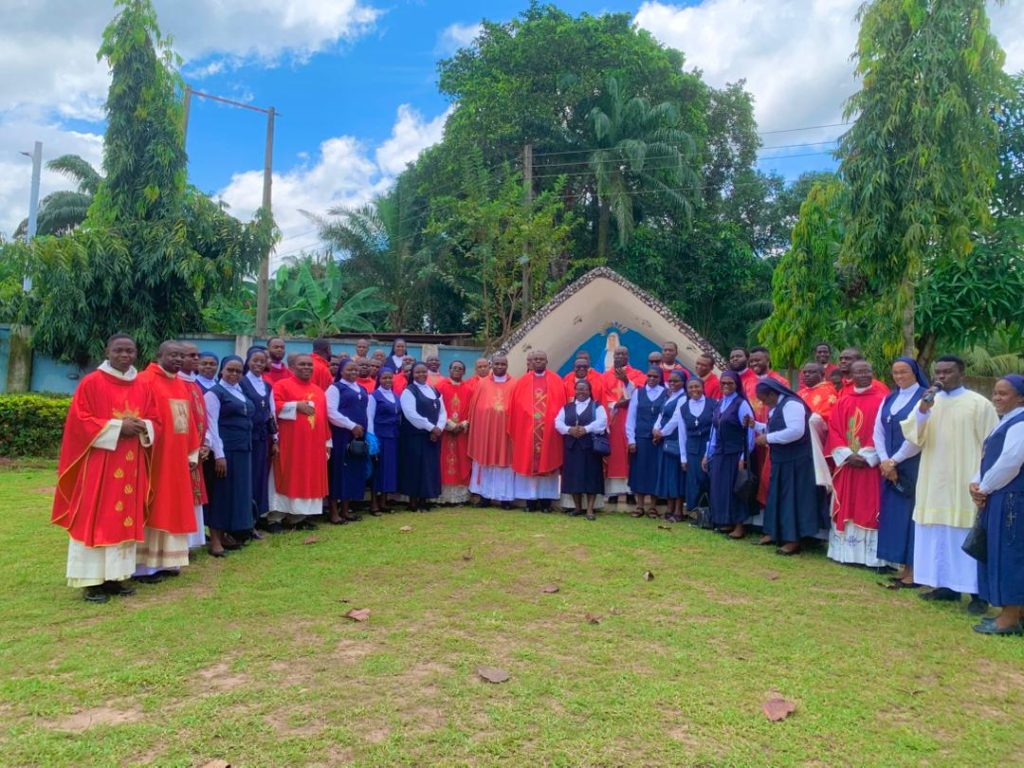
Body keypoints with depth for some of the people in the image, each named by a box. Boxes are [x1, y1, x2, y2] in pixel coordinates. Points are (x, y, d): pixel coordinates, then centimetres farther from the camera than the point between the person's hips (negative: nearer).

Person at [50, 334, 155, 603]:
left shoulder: (142, 387, 10)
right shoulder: (91, 382, -5)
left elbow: (152, 420, 14)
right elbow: (79, 420, -10)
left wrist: (143, 427, -9)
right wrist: (117, 427, -17)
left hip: (130, 465, 5)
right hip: (98, 463, -5)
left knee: (126, 519, 8)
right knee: (95, 519, -2)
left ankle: (115, 576, 16)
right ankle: (91, 581, 5)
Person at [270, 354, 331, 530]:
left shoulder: (318, 391, 17)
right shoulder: (282, 385, 0)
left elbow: (324, 417, 17)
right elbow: (273, 406, -13)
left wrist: (327, 441, 13)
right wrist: (296, 405, -17)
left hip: (314, 443, 6)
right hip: (290, 443, -6)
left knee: (310, 479, 6)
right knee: (289, 478, -4)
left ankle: (301, 515, 14)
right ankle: (278, 516, 3)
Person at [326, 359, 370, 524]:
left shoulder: (363, 390, 16)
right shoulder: (335, 388, -3)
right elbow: (331, 412, -13)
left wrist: (367, 431, 10)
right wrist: (351, 425, -16)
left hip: (359, 436, 6)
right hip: (341, 435, -6)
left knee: (355, 470, 7)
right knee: (339, 470, -4)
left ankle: (346, 509, 16)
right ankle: (334, 511, 3)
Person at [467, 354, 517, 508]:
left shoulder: (514, 385, 2)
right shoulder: (482, 384, 7)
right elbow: (474, 407, 8)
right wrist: (474, 427, 3)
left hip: (506, 430, -1)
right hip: (485, 429, 1)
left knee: (505, 462, 1)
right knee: (485, 461, 4)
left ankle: (505, 497, 6)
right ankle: (485, 495, 12)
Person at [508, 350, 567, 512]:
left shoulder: (556, 382, 5)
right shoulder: (522, 383, 6)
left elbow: (561, 405, 3)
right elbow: (514, 408, 6)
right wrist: (514, 429, 2)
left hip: (549, 430, -1)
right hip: (526, 430, 1)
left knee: (548, 462, 2)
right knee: (527, 463, 2)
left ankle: (546, 501, 8)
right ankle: (530, 501, 8)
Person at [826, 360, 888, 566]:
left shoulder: (881, 401, -1)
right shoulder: (842, 403, 10)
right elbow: (834, 431, 4)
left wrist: (866, 456, -14)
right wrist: (847, 455, -10)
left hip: (871, 465, -4)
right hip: (846, 463, 4)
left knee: (870, 508, -3)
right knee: (846, 509, 7)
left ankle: (870, 555, 3)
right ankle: (846, 551, 14)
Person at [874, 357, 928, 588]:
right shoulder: (889, 399, 12)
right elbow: (878, 431, 8)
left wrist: (894, 460, -12)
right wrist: (884, 461, -5)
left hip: (914, 466, -6)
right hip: (890, 467, 6)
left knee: (912, 514, -4)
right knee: (894, 515, 6)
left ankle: (914, 570, 3)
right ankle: (903, 567, 14)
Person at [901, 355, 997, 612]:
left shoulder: (979, 404, -2)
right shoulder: (928, 401, 9)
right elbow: (911, 435, -1)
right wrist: (923, 410, -16)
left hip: (964, 485, -4)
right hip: (933, 483, 4)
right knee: (938, 535, 9)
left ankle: (978, 592, 7)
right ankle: (946, 585, 19)